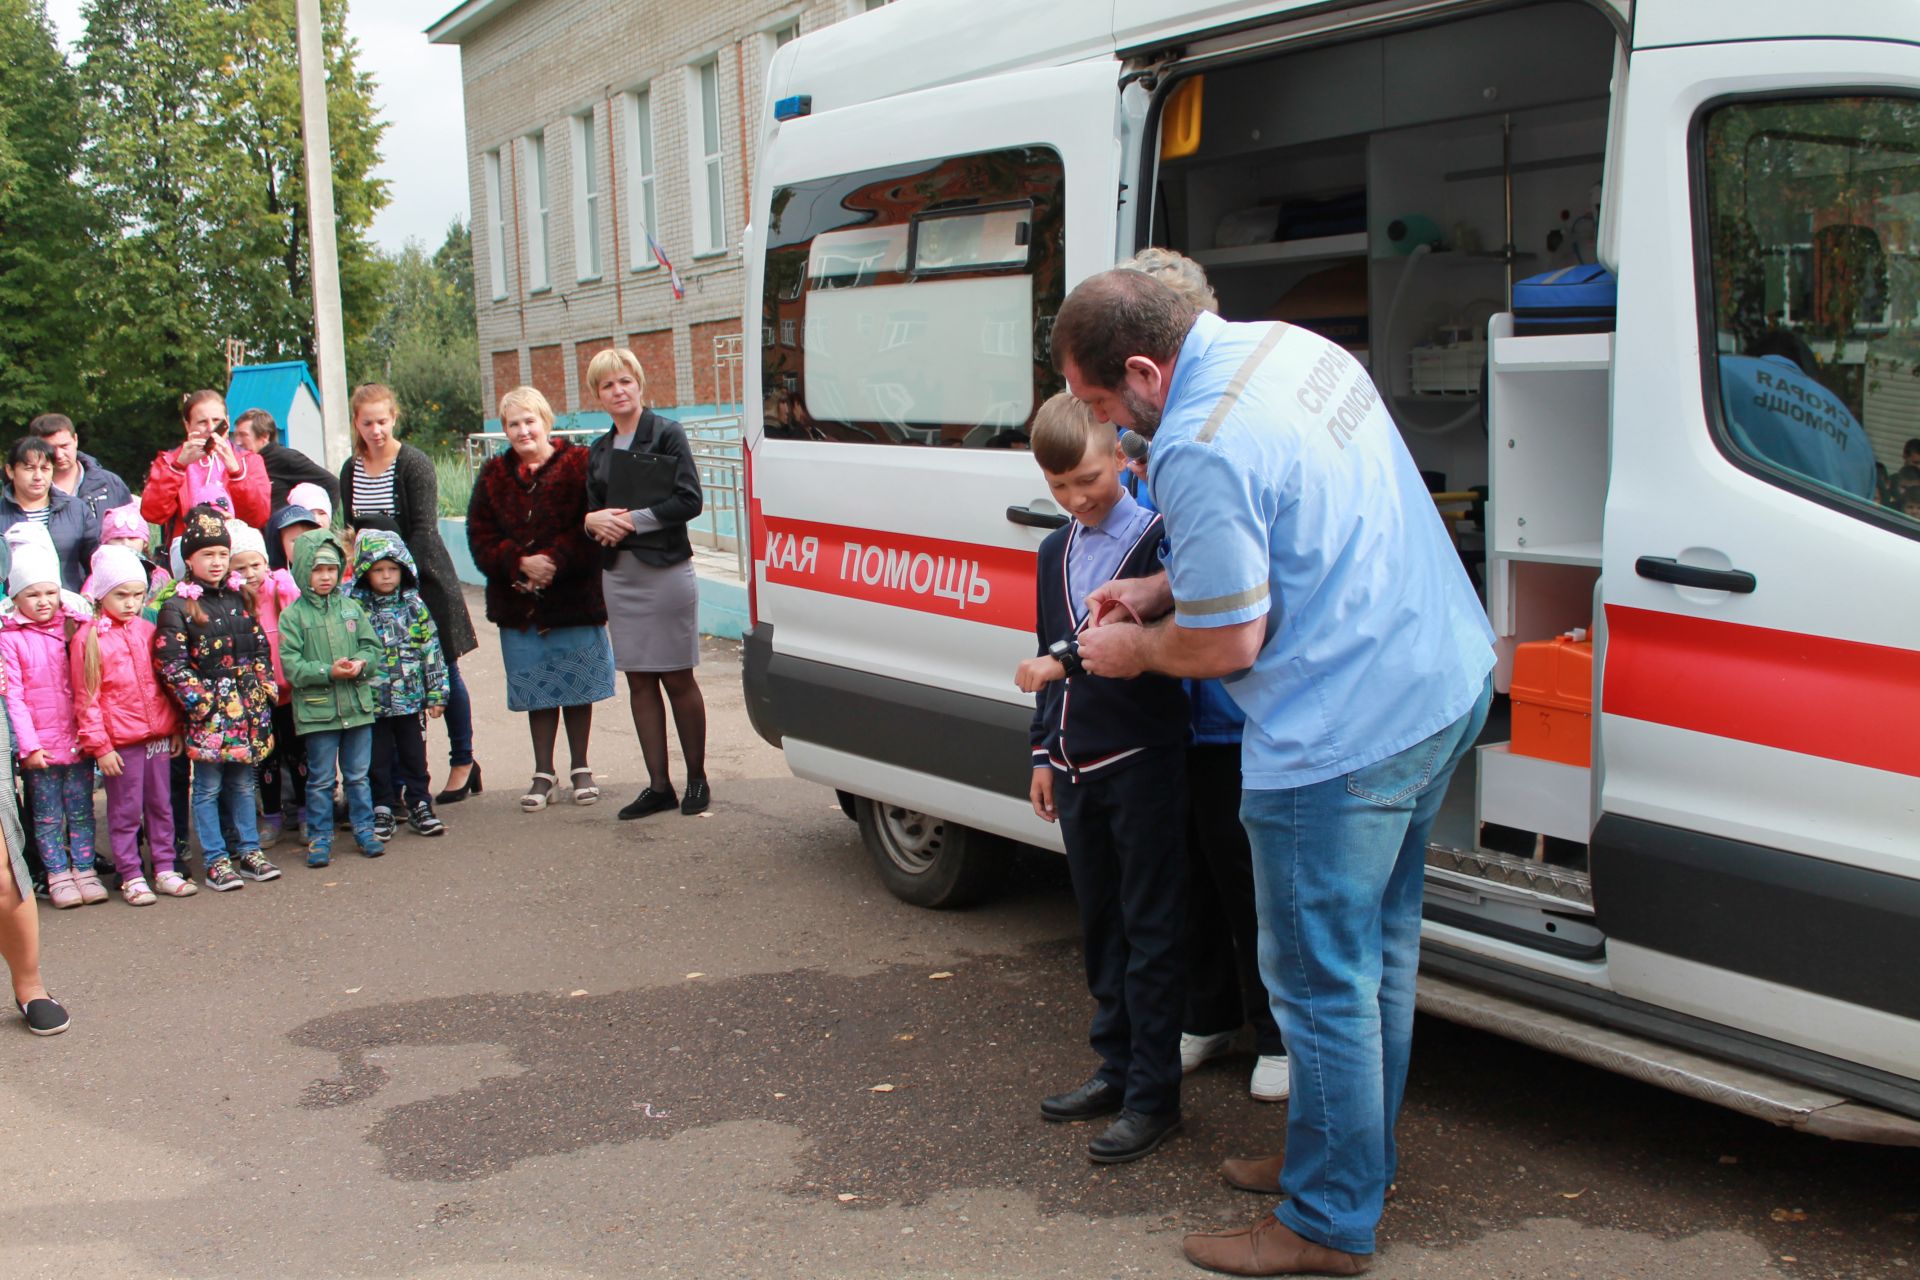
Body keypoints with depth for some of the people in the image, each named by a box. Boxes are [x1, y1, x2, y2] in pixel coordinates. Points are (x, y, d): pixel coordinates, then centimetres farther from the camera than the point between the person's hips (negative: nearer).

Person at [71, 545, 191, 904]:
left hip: (158, 736, 4)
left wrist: (176, 728, 12)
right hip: (120, 741, -4)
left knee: (160, 806, 11)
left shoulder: (147, 631, 8)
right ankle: (131, 877, 12)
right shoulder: (87, 638, -5)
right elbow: (86, 698, -6)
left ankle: (165, 870, 20)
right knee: (125, 811, 3)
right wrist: (99, 745, -8)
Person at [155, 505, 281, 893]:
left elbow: (260, 648, 14)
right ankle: (216, 862, 7)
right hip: (209, 713, -5)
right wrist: (202, 702, -14)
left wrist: (264, 688, 5)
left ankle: (250, 852, 21)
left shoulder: (239, 597, 10)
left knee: (242, 783, 13)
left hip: (247, 708, 5)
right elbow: (172, 665, -12)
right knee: (208, 787, 2)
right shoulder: (177, 606, -7)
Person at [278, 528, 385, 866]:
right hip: (317, 709, -3)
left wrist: (361, 663, -14)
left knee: (358, 775, 12)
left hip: (357, 705, 3)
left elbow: (372, 645, 8)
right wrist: (328, 672, -22)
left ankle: (364, 829, 23)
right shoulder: (293, 615, -5)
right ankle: (319, 838, 15)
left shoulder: (351, 607, 6)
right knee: (321, 779, 6)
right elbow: (290, 665, -11)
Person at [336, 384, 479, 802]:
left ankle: (462, 762, 17)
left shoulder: (414, 464, -9)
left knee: (443, 672, 4)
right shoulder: (351, 471, 8)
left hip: (425, 579, -4)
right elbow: (352, 531, 12)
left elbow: (424, 529, -14)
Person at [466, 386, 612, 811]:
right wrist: (520, 562, -12)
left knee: (576, 687, 7)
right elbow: (480, 537, 3)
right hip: (518, 604, 3)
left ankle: (580, 768, 20)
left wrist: (555, 561, -20)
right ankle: (543, 773, 18)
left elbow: (592, 527, -10)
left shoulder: (578, 465, -4)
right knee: (536, 690, 8)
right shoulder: (494, 474, 8)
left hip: (574, 597, -3)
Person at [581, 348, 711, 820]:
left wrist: (632, 520, -16)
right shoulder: (598, 450, 14)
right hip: (618, 575, 6)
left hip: (665, 571, -6)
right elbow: (591, 510, 19)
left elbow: (688, 501, -12)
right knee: (639, 681, 6)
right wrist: (594, 521, -4)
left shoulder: (666, 434, -4)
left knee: (677, 679, 0)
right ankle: (658, 786, 13)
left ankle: (697, 779, 13)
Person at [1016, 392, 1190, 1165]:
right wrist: (1043, 752, 16)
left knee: (1150, 931, -1)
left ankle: (1153, 1095, 5)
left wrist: (1071, 659, -26)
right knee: (1100, 925, 15)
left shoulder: (1158, 539, -10)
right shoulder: (1056, 553, 13)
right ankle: (1117, 1067, 28)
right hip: (1076, 765, 7)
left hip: (1143, 761, -7)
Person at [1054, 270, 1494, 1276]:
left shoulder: (1199, 450, -24)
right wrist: (1158, 589, 17)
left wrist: (1134, 648, 1)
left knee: (1323, 985, 4)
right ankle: (1354, 1160, 39)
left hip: (1343, 738, -11)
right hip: (1446, 683, 11)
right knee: (1379, 948, 22)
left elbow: (1230, 640, -18)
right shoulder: (1294, 346, 7)